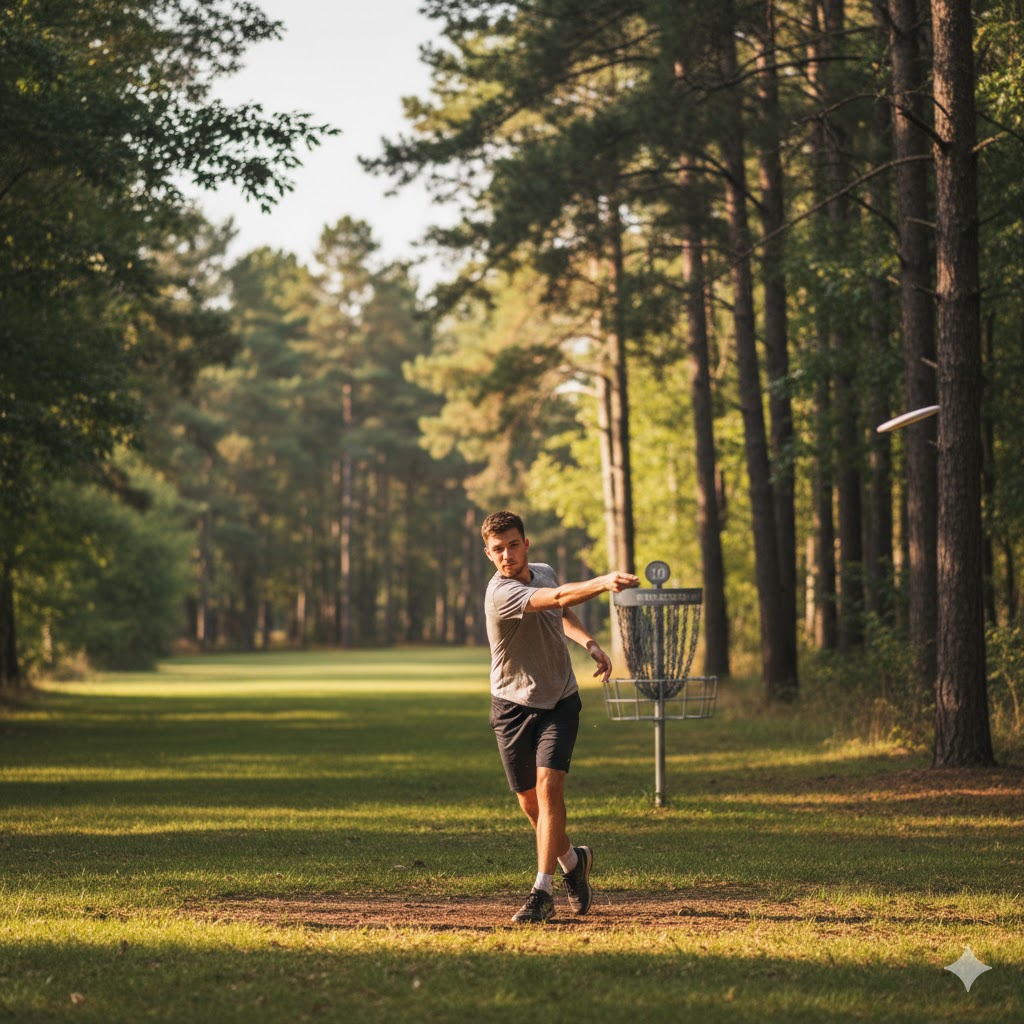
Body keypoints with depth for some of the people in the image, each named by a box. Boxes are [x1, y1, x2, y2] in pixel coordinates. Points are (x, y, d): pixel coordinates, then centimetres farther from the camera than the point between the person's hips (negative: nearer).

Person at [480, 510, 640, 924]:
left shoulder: (544, 572, -2)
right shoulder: (500, 593, -23)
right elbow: (558, 598, -41)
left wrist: (589, 641, 3)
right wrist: (602, 583, -57)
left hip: (559, 702, 2)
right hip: (513, 705, -2)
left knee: (548, 785, -17)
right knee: (530, 802, 7)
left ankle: (542, 890, -17)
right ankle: (572, 861, 35)